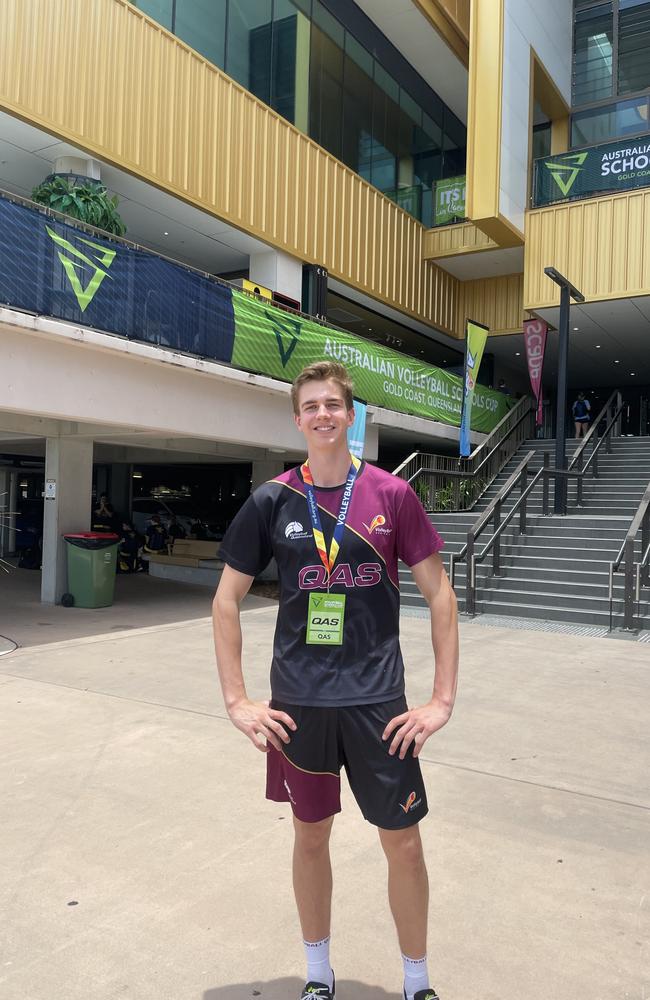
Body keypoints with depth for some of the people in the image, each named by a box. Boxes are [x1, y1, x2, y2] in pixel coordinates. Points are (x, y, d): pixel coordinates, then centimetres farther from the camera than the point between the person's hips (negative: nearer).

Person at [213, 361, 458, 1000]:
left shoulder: (391, 494, -4)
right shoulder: (272, 501, -1)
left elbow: (439, 594, -1)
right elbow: (226, 600, 4)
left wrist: (443, 699, -5)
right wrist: (237, 702, -1)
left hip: (378, 700, -1)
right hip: (298, 702, 1)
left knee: (403, 841, 8)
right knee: (311, 833, 15)